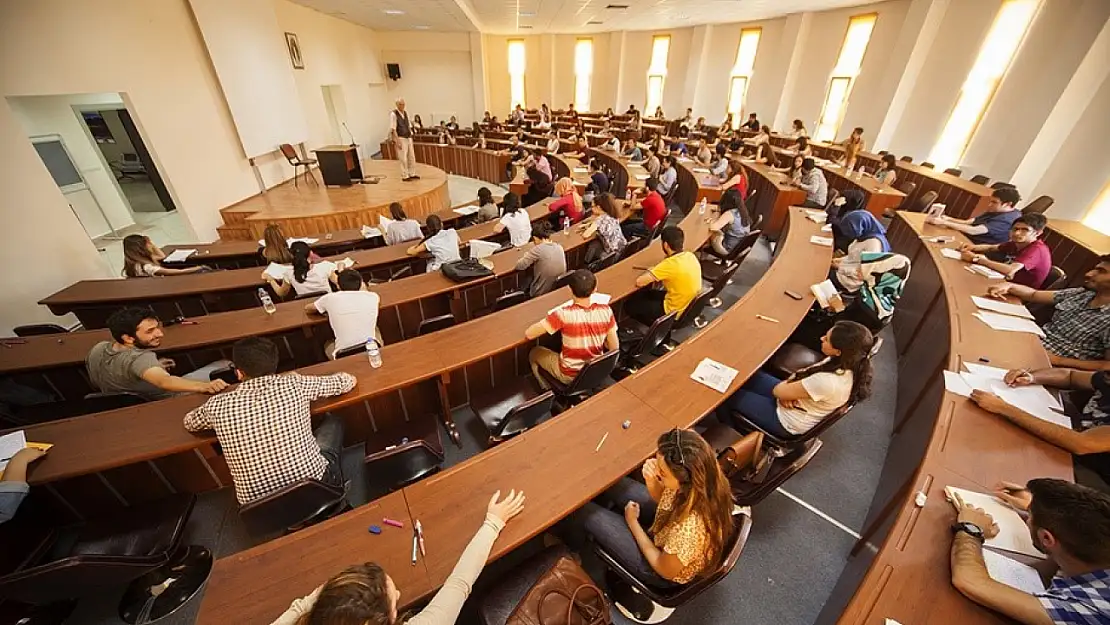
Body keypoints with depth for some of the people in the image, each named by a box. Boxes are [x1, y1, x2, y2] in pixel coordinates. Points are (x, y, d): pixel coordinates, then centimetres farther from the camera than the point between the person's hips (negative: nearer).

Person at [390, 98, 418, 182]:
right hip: (400, 138, -7)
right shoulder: (393, 114, -10)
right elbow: (393, 129, -14)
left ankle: (412, 174, 21)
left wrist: (411, 137, 12)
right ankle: (405, 176, 3)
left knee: (412, 157, 10)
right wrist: (397, 141, -20)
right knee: (403, 158, -5)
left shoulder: (406, 113, 11)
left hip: (408, 138, 7)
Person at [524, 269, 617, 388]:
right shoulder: (606, 311, -17)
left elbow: (528, 334, -20)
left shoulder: (564, 314, -28)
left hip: (569, 376, -3)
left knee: (534, 352, 23)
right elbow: (614, 348, -8)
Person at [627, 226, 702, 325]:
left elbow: (639, 282, -26)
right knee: (648, 293, 26)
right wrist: (655, 271, 4)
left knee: (630, 304, 7)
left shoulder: (670, 264, -28)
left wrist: (649, 271, -5)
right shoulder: (691, 256, -4)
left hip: (675, 313, -8)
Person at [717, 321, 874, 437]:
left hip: (787, 422, -8)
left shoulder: (828, 382, -39)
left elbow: (778, 391, -26)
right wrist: (789, 390, -15)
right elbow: (807, 375, 2)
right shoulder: (849, 363, -12)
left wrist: (785, 388, -4)